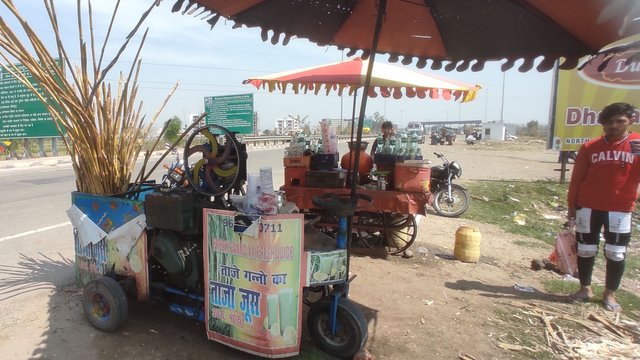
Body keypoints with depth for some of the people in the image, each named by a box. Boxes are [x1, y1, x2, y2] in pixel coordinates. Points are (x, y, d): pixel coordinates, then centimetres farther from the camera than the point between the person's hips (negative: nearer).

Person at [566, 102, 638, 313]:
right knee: (585, 250, 8)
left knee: (616, 253, 4)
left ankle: (610, 294, 20)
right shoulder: (590, 147, 1)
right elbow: (577, 178, 5)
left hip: (620, 210, -1)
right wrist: (571, 206, 5)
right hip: (589, 208, 1)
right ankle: (585, 289, 24)